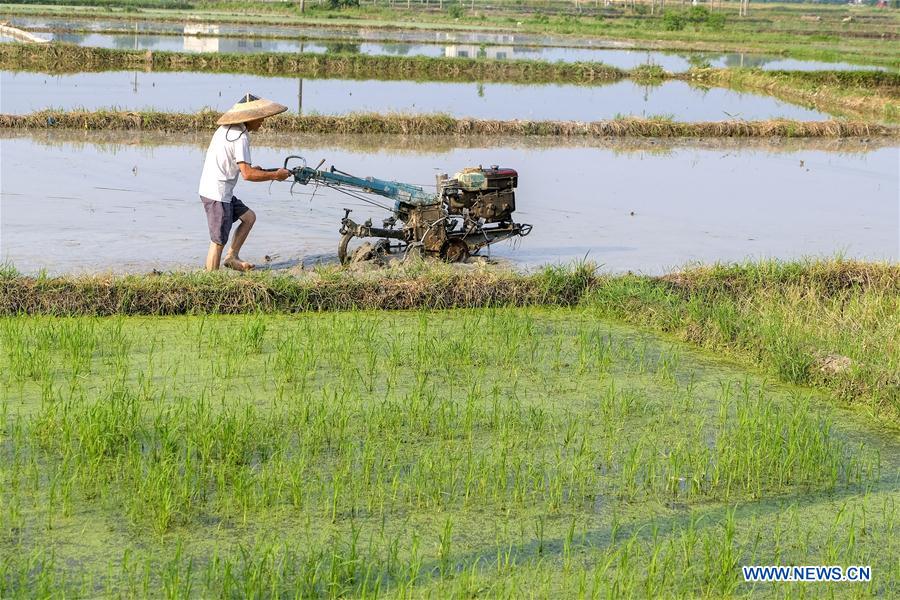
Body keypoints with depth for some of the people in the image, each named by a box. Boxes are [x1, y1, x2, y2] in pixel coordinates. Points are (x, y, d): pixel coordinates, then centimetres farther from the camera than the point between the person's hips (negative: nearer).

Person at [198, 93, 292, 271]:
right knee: (218, 242, -4)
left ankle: (232, 257, 17)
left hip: (210, 189, 10)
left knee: (249, 216, 18)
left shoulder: (225, 129, 12)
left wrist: (251, 169, 14)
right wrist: (275, 175, -12)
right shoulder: (240, 136, -18)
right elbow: (247, 174, -23)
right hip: (217, 195, -10)